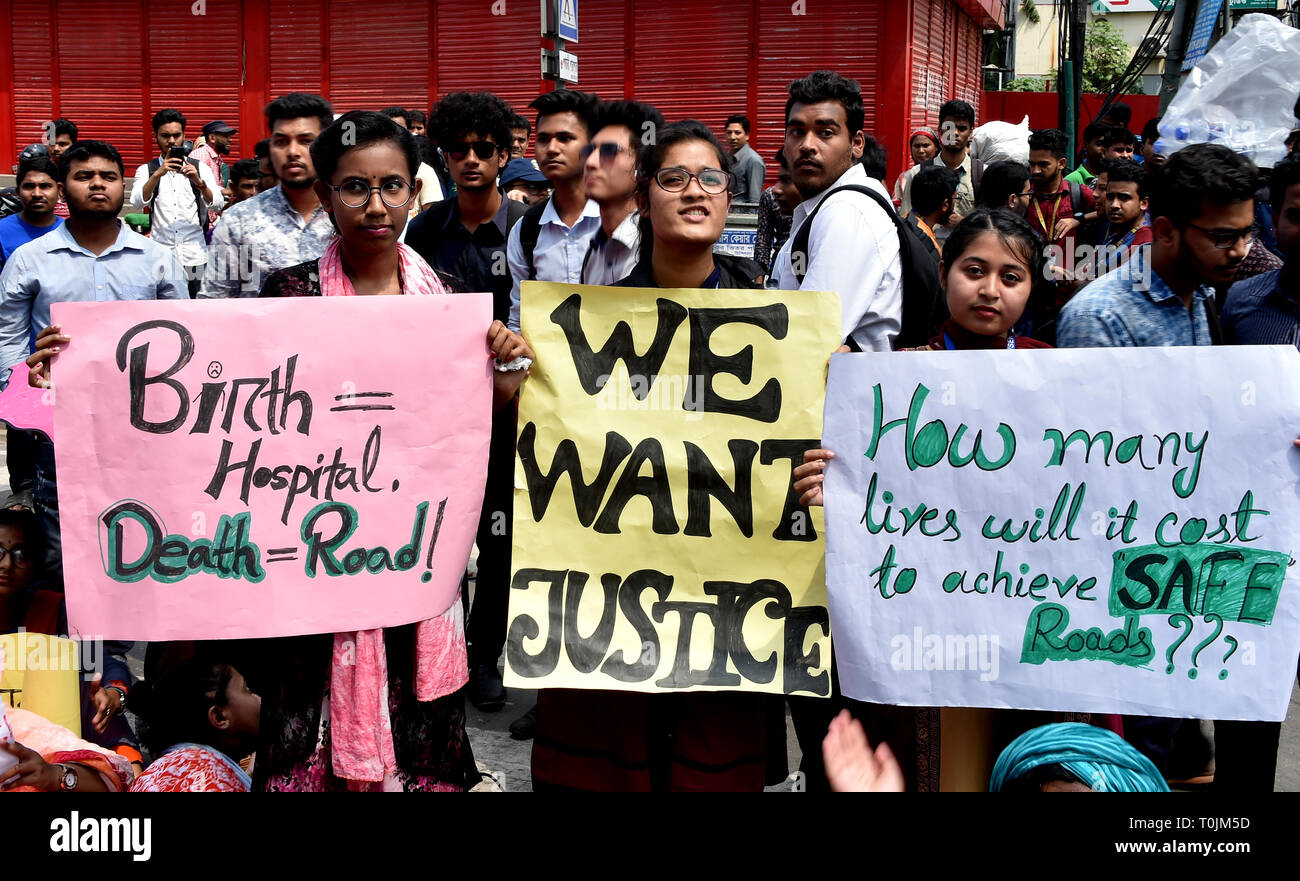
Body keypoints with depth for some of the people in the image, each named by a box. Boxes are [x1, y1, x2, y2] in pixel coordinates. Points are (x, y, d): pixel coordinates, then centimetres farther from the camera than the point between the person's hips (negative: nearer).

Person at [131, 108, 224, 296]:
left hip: (195, 255, 1)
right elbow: (137, 203, -8)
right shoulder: (147, 170, 9)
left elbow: (218, 204, -1)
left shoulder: (200, 168, 10)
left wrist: (198, 181, -18)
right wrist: (158, 174, -20)